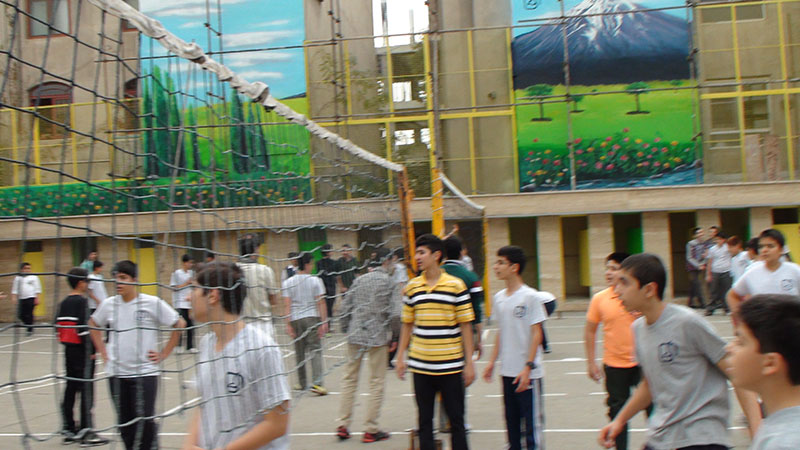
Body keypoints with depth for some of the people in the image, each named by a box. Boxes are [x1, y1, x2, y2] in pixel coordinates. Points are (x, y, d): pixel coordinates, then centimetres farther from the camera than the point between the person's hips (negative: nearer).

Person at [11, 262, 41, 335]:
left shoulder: (34, 277, 3)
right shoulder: (18, 278, 10)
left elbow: (37, 289, 2)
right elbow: (15, 289, 12)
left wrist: (37, 298, -4)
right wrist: (14, 297, 2)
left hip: (31, 298, -3)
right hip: (22, 299, 3)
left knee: (29, 315, -8)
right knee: (21, 315, 0)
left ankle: (30, 330, 1)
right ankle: (29, 326, 21)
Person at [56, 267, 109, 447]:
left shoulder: (64, 302, 11)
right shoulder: (82, 301, -13)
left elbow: (58, 326, 13)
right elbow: (83, 328, -20)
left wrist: (66, 343, 19)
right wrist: (91, 350, -16)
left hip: (69, 349, 8)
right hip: (82, 351, -8)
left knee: (70, 388, 12)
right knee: (86, 390, -4)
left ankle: (69, 429, 18)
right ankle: (86, 433, -3)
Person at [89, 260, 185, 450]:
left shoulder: (152, 303, -8)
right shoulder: (109, 304, 2)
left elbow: (179, 324, -2)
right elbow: (93, 324, 22)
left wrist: (163, 354, -3)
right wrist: (103, 351, 11)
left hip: (145, 372, -4)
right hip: (117, 372, 4)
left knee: (146, 420, -6)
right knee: (124, 421, 10)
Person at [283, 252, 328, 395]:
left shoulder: (288, 283, 2)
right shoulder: (315, 280, -3)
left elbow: (287, 305, -3)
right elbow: (321, 303, -6)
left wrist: (288, 324, -3)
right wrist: (324, 322, -4)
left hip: (295, 319, 2)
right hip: (312, 318, -2)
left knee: (299, 352, 13)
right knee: (315, 350, -2)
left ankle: (302, 383, 21)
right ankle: (316, 382, -14)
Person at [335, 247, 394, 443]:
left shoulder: (360, 279, 12)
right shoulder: (387, 281, -6)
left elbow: (346, 306, 10)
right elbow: (387, 311, -12)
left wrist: (346, 329, 18)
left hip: (355, 334, 6)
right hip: (377, 337, -5)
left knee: (350, 379, 13)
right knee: (377, 382, 3)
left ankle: (343, 425, 14)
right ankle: (371, 430, 6)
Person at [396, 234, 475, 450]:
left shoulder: (456, 285, -5)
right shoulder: (412, 287, 5)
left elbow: (465, 326, -3)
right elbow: (407, 325, 12)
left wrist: (469, 362, -5)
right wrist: (400, 357, 8)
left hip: (451, 366, -3)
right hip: (420, 366, 3)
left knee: (456, 420, 7)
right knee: (424, 421, 10)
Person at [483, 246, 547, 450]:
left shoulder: (531, 297, -10)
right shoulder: (498, 298, 8)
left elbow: (536, 334, -11)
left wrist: (528, 367, -16)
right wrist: (492, 362, 11)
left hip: (528, 373, -6)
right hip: (507, 371, 6)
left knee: (533, 421, 0)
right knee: (511, 421, 14)